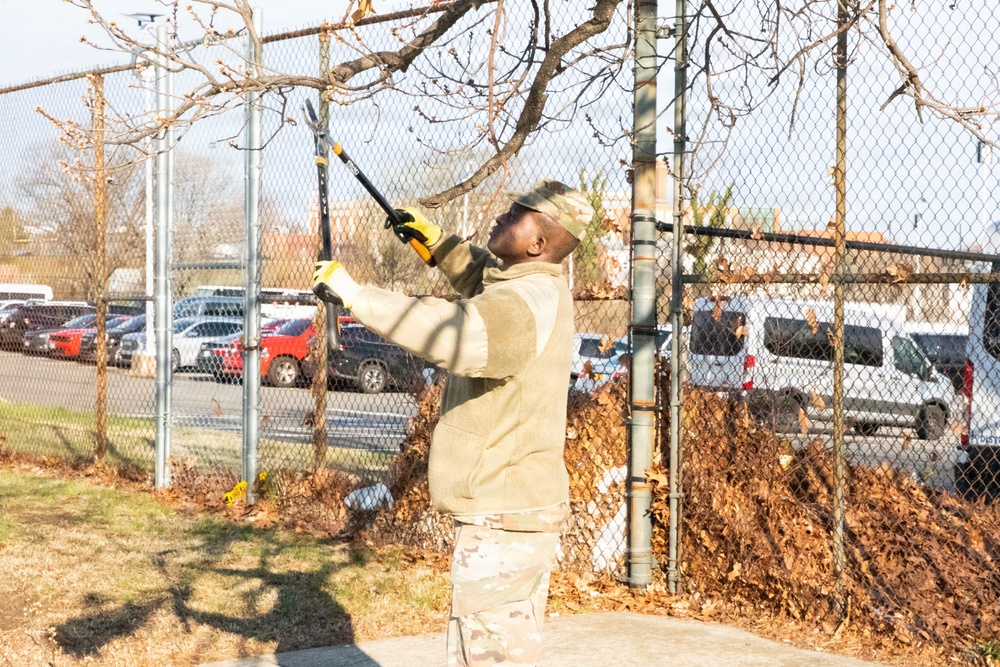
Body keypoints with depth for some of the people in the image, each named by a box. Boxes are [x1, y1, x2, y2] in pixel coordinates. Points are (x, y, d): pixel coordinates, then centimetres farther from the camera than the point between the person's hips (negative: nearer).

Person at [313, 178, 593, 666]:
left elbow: (452, 331, -38)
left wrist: (356, 296, -33)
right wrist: (436, 240, 19)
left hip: (502, 520, -11)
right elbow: (482, 282, 32)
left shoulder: (528, 302, -21)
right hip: (518, 505, 11)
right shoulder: (537, 287, 9)